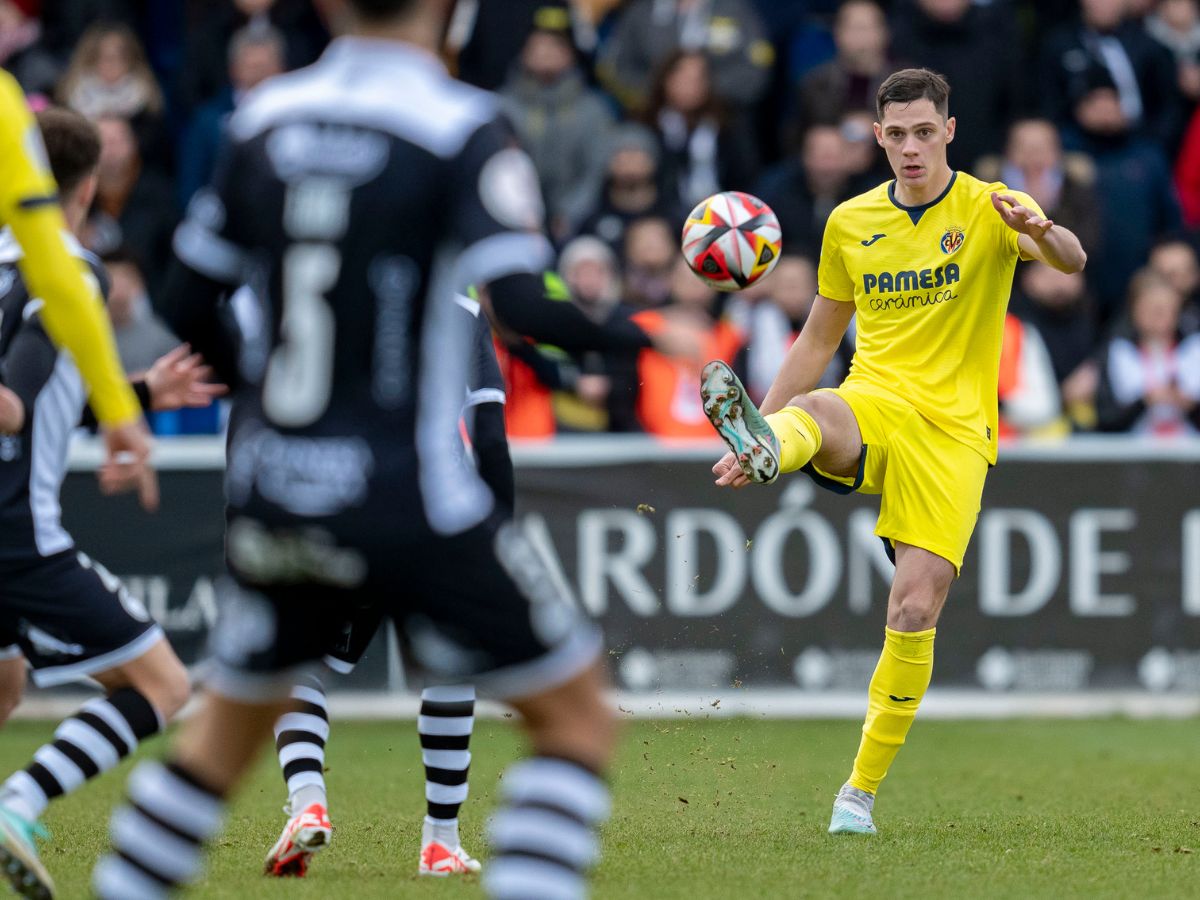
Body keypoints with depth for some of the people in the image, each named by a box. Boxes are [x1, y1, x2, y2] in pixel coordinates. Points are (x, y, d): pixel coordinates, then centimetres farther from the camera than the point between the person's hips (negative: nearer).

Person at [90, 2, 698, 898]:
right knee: (577, 717, 6)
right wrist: (648, 337, -2)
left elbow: (190, 304, 10)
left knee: (225, 733, 24)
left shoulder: (262, 120, 5)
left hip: (271, 499, 5)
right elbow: (522, 306, -19)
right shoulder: (462, 127, -10)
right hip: (406, 503, -5)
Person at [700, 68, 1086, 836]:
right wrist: (760, 435, 14)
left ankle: (862, 790, 3)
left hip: (954, 428, -2)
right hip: (875, 402, 2)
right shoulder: (850, 223, 12)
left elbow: (1071, 260, -19)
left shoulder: (988, 209, 0)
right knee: (810, 413, -36)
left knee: (916, 613, -10)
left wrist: (1042, 233, -43)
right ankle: (765, 445, -74)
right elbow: (817, 342, 21)